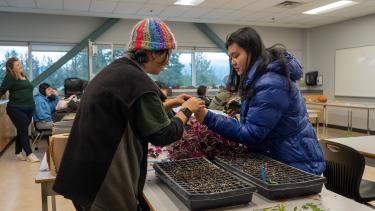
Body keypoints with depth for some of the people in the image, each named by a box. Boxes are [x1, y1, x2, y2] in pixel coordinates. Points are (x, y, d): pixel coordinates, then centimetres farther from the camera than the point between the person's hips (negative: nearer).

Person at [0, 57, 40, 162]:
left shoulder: (24, 76, 14)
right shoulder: (10, 77, -8)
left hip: (28, 109, 7)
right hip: (16, 109, -7)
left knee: (22, 131, 13)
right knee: (24, 131, -4)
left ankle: (18, 153, 23)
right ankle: (29, 154, 2)